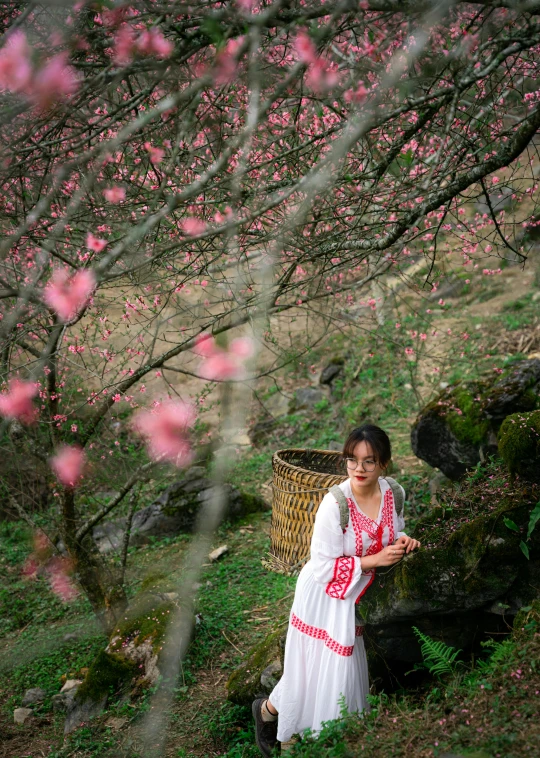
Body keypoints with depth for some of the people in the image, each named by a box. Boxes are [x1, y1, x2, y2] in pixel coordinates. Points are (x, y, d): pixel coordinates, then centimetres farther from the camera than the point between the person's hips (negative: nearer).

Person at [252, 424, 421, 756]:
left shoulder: (394, 493, -12)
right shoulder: (335, 504, -30)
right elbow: (323, 567, -25)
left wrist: (402, 540, -13)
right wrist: (373, 561, -28)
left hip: (357, 592, 6)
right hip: (325, 594, -6)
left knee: (345, 665, 21)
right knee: (318, 670, 8)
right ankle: (267, 709, 38)